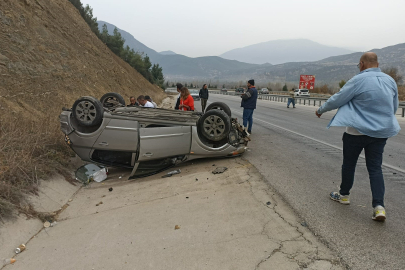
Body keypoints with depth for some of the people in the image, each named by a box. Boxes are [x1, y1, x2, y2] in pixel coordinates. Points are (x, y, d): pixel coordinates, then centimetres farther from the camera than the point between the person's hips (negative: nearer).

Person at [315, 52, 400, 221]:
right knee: (375, 168, 8)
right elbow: (394, 107, 17)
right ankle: (379, 206, 0)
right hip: (381, 131, 5)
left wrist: (321, 110, 8)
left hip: (357, 131, -5)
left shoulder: (358, 80, -13)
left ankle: (344, 195, 29)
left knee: (349, 164, 13)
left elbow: (337, 99, -8)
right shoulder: (390, 81, 6)